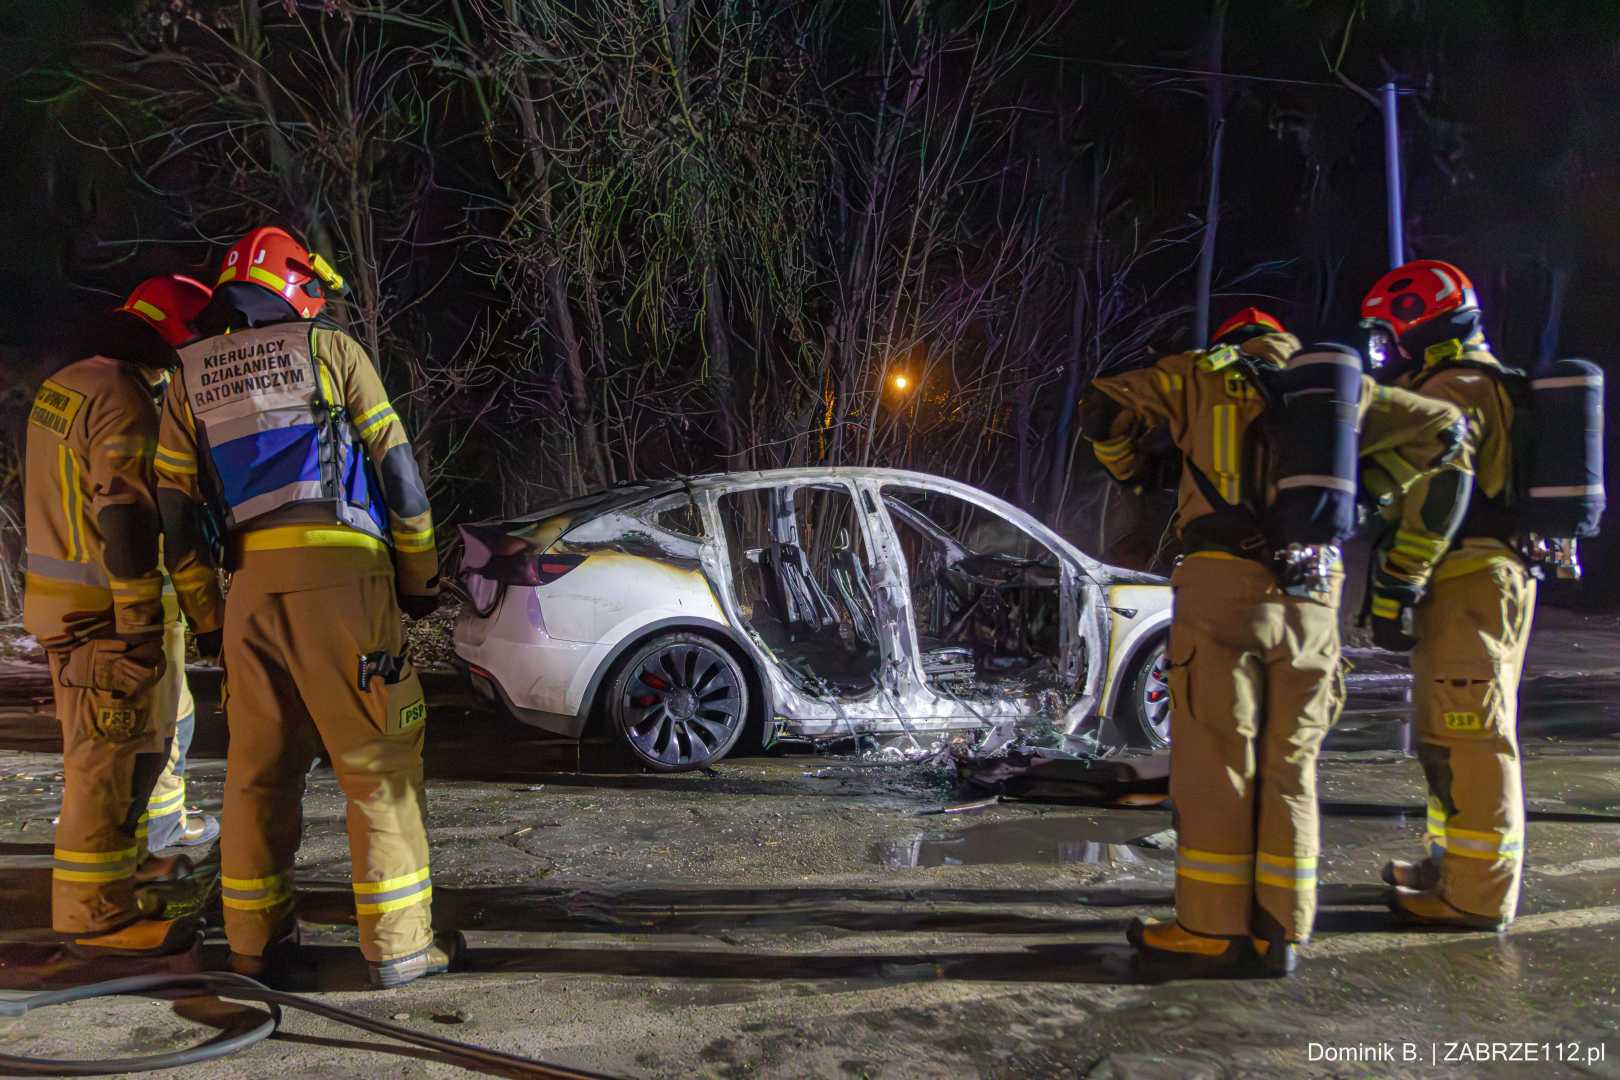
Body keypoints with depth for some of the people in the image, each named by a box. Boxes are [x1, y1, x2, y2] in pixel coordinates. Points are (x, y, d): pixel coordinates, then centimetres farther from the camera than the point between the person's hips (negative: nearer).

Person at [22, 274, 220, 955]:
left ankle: (123, 858, 38)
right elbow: (126, 519, -24)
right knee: (110, 758, -3)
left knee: (143, 740, 22)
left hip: (62, 590, 10)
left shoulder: (61, 387, 13)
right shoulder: (124, 401, -18)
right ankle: (97, 914, 5)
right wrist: (139, 627, -21)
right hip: (102, 613, -10)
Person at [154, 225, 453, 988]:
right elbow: (395, 466, 1)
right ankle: (399, 944, 1)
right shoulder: (330, 349, 5)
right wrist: (421, 577, 8)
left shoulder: (188, 379, 17)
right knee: (378, 765, -1)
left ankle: (255, 940, 21)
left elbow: (177, 510, 14)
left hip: (250, 583, 5)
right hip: (341, 577, -5)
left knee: (258, 768, 14)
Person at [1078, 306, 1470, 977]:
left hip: (1224, 586, -4)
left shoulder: (1206, 373, 10)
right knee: (1288, 769, 10)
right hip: (1313, 599, 4)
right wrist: (1363, 486, 29)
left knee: (1213, 764, 1)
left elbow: (1102, 406, 9)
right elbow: (1443, 427, 22)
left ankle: (1212, 933, 6)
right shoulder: (1340, 385, 19)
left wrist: (1129, 470, 26)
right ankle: (1278, 935, 14)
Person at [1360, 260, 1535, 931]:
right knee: (1457, 734, 18)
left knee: (1467, 737, -9)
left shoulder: (1451, 390, -11)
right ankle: (1454, 863, 30)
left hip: (1467, 585, -11)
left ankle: (1477, 895, -5)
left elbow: (1434, 496, -20)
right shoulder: (1488, 387, 24)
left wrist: (1393, 587, -21)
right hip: (1491, 579, 11)